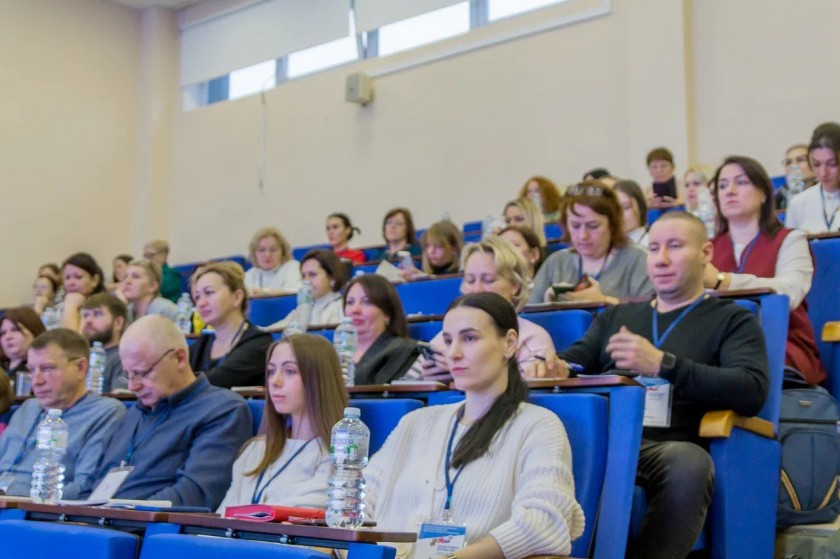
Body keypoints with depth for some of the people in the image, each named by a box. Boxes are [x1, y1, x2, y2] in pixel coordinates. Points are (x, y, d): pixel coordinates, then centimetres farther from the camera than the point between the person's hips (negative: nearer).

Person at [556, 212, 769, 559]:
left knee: (690, 464, -38)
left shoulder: (732, 320, 12)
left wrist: (662, 365, -16)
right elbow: (573, 361, 18)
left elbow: (752, 391, -6)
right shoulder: (616, 316, 27)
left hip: (670, 447, -2)